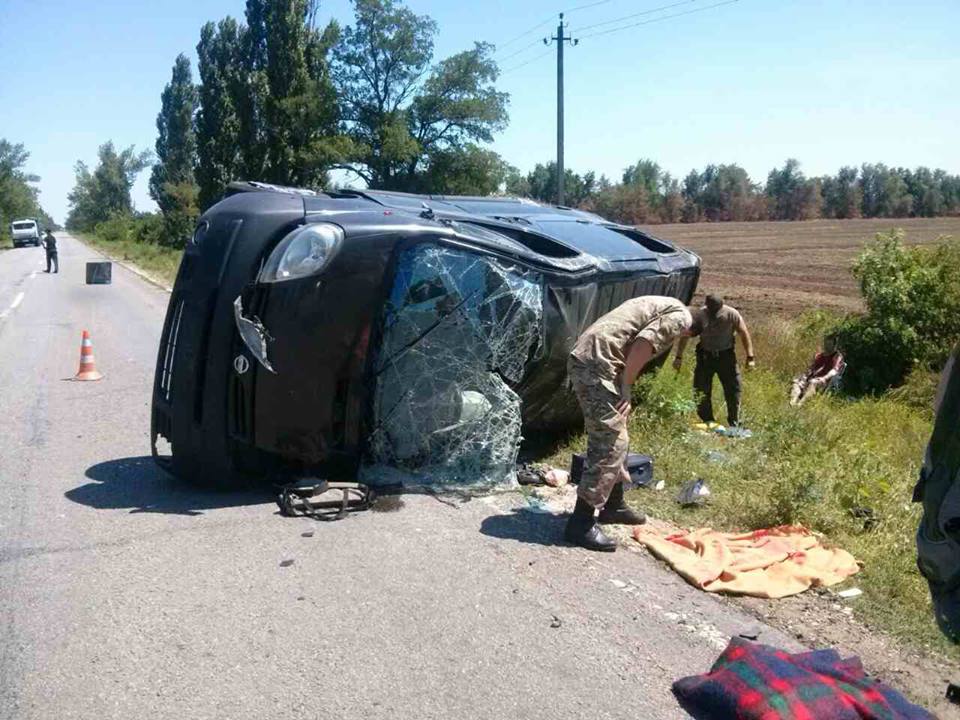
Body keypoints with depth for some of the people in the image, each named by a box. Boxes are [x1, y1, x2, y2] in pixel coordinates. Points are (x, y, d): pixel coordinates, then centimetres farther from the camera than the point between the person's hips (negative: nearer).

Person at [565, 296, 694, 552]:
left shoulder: (662, 308, 28)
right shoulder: (680, 316, -1)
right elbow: (642, 345, -17)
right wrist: (626, 387, -8)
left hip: (585, 358, 10)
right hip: (596, 363, -10)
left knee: (611, 439, 20)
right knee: (610, 444, -6)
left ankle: (613, 505, 34)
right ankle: (580, 523, -3)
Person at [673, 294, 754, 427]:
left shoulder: (731, 314, -17)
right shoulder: (700, 315, -16)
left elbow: (744, 334, -7)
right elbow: (685, 335, -9)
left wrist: (750, 357, -10)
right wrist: (679, 357, -10)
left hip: (726, 355, 0)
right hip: (705, 356, 1)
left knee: (733, 389, 0)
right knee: (701, 391, -2)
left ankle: (734, 424, 14)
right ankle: (707, 422, 11)